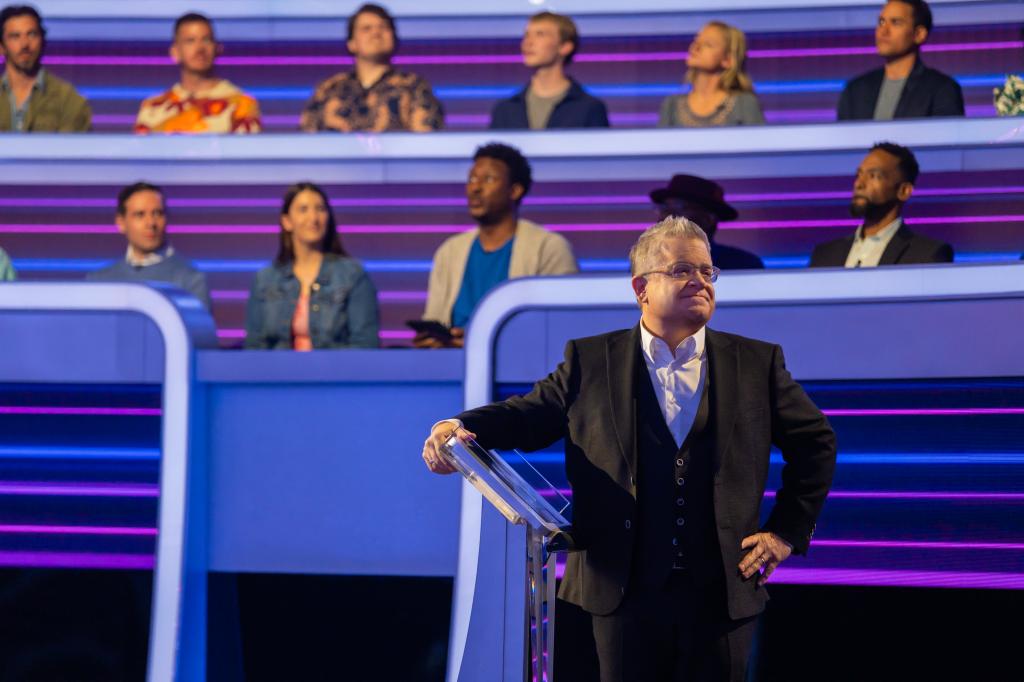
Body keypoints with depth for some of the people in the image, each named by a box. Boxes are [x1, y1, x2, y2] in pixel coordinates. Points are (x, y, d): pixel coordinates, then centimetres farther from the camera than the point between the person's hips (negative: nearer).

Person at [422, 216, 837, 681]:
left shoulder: (757, 363, 8)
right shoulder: (591, 362, 7)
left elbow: (815, 442, 15)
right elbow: (529, 414, 8)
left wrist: (787, 531, 8)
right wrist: (461, 428, -12)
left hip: (723, 590, 1)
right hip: (624, 588, -1)